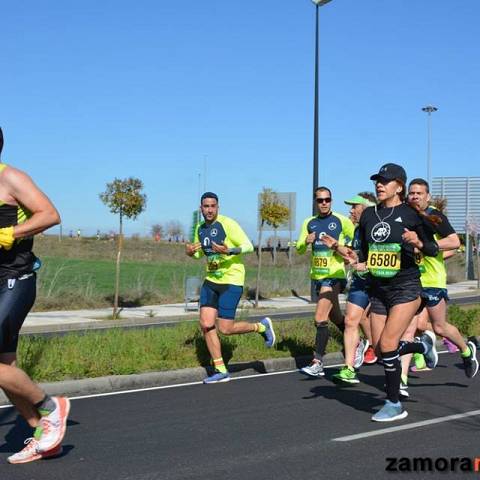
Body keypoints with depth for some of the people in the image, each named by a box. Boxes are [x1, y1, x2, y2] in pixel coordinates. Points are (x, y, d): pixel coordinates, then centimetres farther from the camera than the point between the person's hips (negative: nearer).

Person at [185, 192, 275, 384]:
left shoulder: (227, 224, -13)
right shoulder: (200, 228, 8)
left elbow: (249, 246, -15)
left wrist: (229, 251, -32)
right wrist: (190, 252, 0)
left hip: (231, 281, -7)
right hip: (211, 280, 7)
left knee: (225, 328, -9)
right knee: (206, 324, -3)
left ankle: (262, 326, 18)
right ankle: (221, 371, 7)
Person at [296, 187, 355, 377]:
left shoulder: (342, 221, -4)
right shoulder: (309, 223, 9)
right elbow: (299, 249, 10)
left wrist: (341, 246, -12)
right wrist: (306, 241, -11)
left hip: (335, 275, -6)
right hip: (317, 275, 6)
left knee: (320, 318, -16)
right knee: (335, 317, 20)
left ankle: (317, 363, -14)